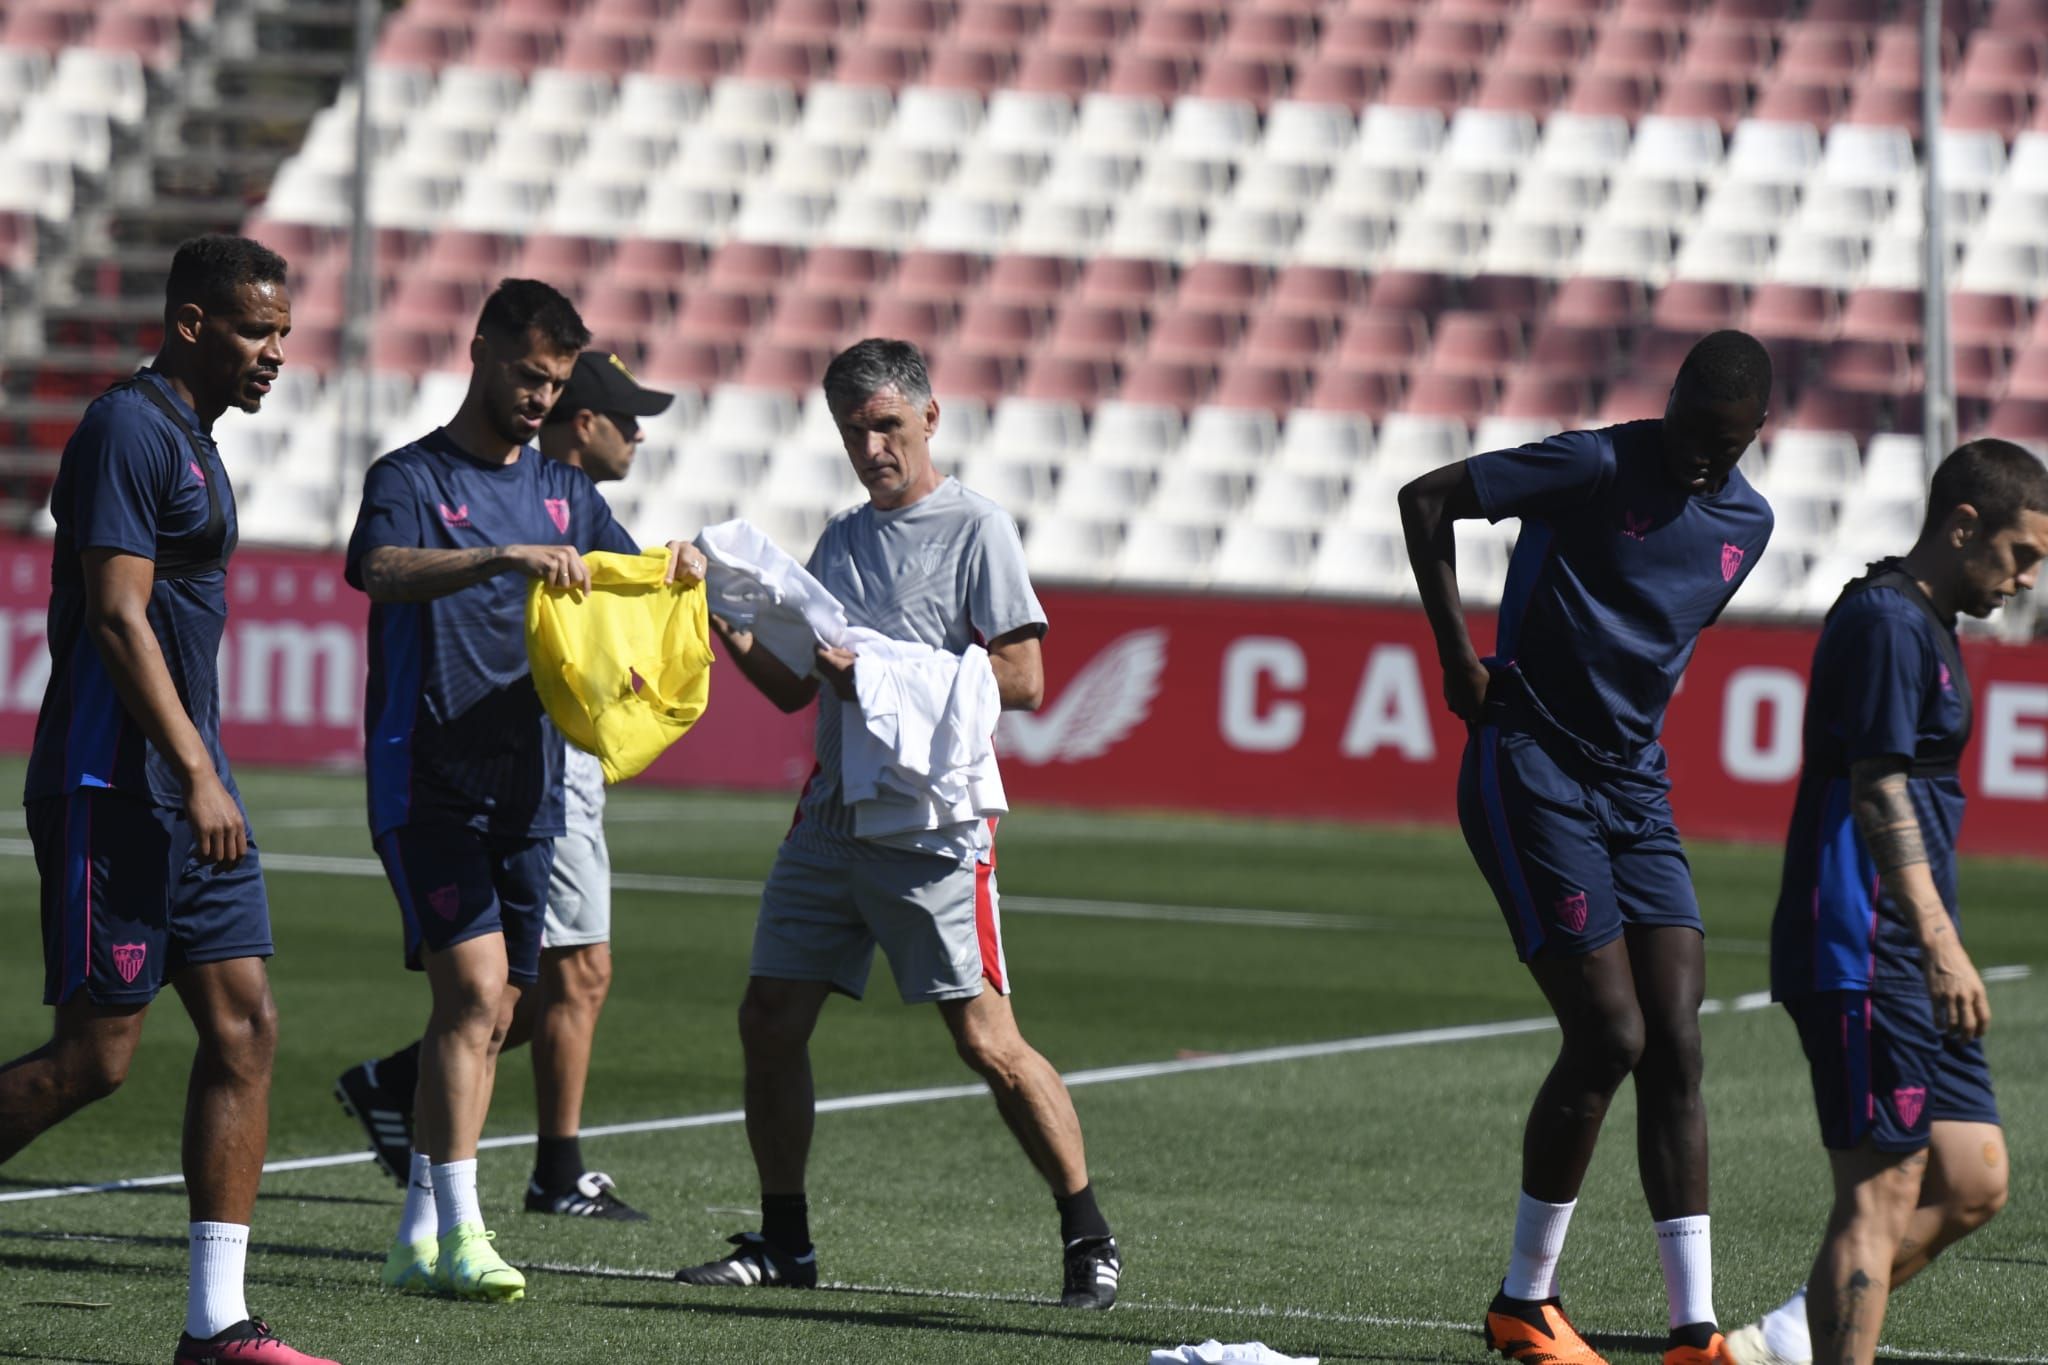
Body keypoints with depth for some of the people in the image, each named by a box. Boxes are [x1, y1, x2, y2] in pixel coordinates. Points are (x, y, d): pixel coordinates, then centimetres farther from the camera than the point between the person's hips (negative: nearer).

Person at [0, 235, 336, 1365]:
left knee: (245, 1025, 3)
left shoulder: (191, 438, 18)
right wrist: (197, 776, -22)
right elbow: (117, 617, -19)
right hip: (112, 791, -10)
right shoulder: (129, 430, -12)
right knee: (96, 1053, -8)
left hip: (186, 790, 10)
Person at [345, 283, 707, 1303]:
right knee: (474, 985, -18)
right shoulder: (412, 478, -6)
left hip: (526, 788, 7)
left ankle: (418, 1240, 14)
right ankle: (459, 1232, -17)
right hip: (428, 784, -7)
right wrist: (503, 558, -41)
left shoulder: (560, 490, 14)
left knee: (485, 1015, 7)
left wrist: (681, 566, -2)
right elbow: (382, 571, -26)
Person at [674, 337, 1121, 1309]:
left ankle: (1087, 1239, -1)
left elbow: (1022, 682, -10)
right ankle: (783, 1243, 14)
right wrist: (733, 634, 1)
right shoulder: (842, 538, 17)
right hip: (830, 819, 7)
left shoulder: (974, 529, -3)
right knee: (769, 1021, 3)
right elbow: (793, 690, 19)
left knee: (986, 1041, -10)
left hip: (933, 828, -7)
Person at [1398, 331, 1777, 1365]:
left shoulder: (1747, 523, 9)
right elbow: (1426, 500, -8)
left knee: (1675, 1050, -2)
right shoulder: (1599, 468, -12)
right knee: (1610, 1038, -11)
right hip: (1531, 774, -7)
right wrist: (1459, 658, -10)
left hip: (1635, 789, 7)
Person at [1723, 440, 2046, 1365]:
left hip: (1909, 968, 10)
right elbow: (1878, 790, -20)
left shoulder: (1922, 625, 20)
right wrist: (1940, 942, -26)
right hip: (1862, 960, -10)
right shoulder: (1886, 621, -12)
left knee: (1973, 1184, 8)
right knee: (1883, 1192, -10)